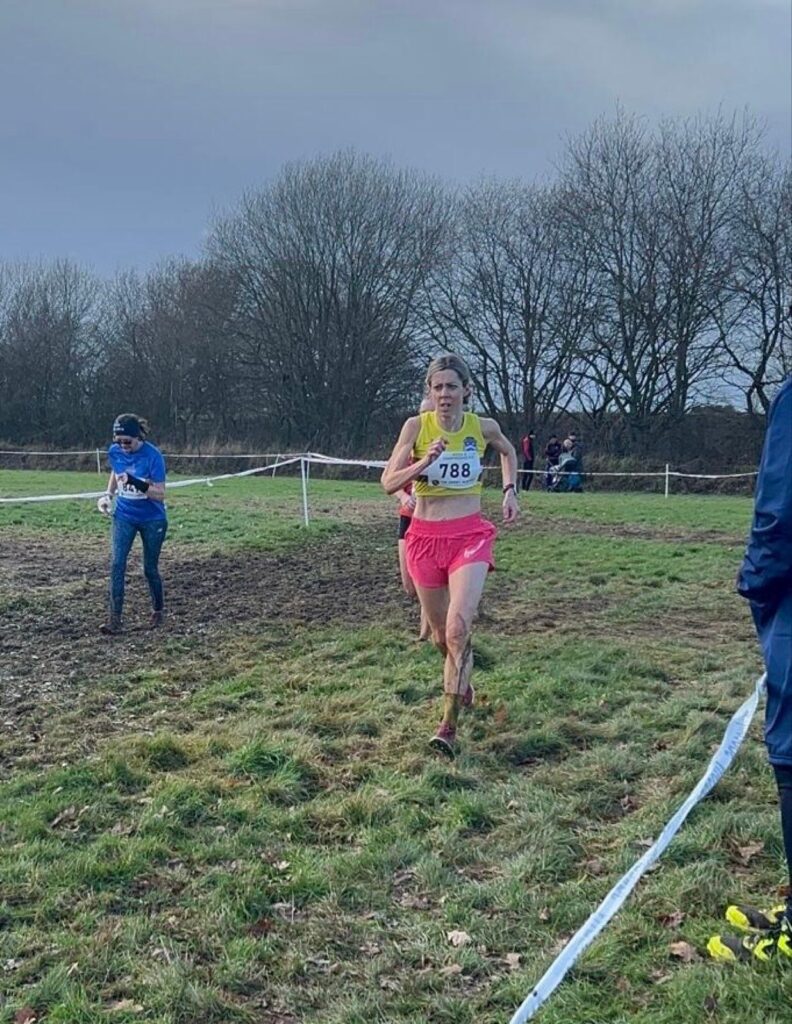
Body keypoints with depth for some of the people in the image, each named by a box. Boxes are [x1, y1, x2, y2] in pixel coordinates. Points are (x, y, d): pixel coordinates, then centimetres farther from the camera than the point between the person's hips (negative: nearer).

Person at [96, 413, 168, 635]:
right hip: (124, 516, 4)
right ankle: (115, 618, -8)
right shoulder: (115, 452, -8)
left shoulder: (153, 455, -22)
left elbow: (160, 494, -22)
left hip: (152, 519, -3)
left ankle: (158, 610, 31)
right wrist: (108, 495, 0)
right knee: (117, 564, -10)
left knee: (150, 568, 7)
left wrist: (137, 483, -36)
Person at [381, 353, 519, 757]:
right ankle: (462, 683, 47)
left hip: (470, 535, -1)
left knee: (458, 628, -21)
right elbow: (389, 482, -9)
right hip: (425, 537, 1)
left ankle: (449, 725, -12)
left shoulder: (483, 427, -1)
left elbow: (508, 451, 22)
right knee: (440, 635, 13)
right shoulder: (416, 426, -6)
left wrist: (510, 491, 10)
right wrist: (424, 462, -23)